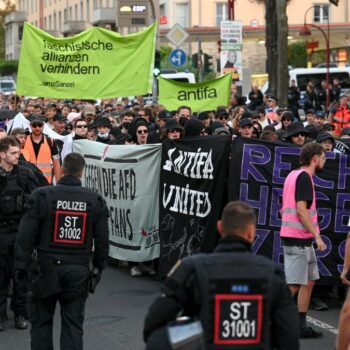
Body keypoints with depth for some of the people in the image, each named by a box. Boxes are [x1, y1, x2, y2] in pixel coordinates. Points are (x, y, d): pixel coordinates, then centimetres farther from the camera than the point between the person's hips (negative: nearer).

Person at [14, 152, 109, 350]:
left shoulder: (42, 196, -8)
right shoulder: (95, 200, 0)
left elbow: (26, 235, -8)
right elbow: (102, 240, 4)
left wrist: (21, 265, 0)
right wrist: (99, 268, 14)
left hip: (46, 268, -2)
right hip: (79, 270, 2)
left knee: (41, 321, 10)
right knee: (73, 323, 7)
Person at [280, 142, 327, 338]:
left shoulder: (294, 175, 16)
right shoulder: (304, 177, -13)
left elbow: (284, 209, 20)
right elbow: (301, 210, -21)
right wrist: (317, 236, -19)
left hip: (302, 240, 10)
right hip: (298, 239, -10)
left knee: (309, 281, 13)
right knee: (293, 285, -9)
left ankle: (301, 326, 16)